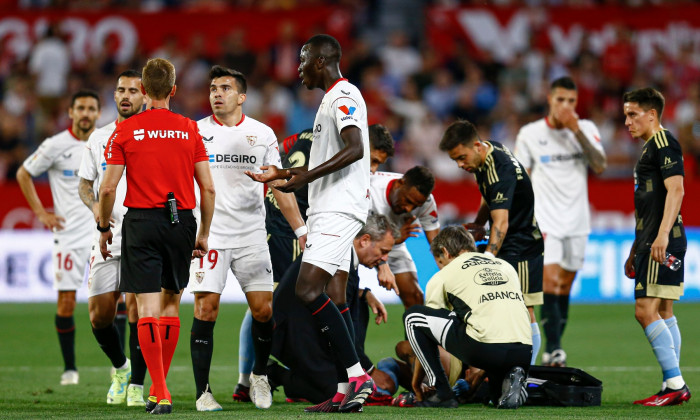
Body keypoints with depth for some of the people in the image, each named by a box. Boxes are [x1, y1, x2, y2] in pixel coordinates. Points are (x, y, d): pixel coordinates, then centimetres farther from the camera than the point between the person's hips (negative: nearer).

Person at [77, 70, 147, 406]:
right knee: (99, 313, 1)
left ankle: (136, 385, -5)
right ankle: (120, 368, 27)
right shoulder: (99, 138, 13)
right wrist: (95, 206, -4)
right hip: (107, 238, 3)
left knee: (138, 306, -14)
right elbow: (85, 183, 16)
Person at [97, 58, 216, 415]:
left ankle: (159, 392, -12)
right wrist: (204, 234, 13)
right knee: (171, 302, 16)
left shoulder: (125, 131, -1)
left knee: (148, 308, -4)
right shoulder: (190, 130, 4)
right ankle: (159, 388, 21)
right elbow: (208, 188, 3)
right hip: (181, 223, 2)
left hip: (141, 222, -2)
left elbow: (108, 187, -5)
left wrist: (104, 228, 9)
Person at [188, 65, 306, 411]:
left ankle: (259, 375, 22)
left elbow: (280, 185, 10)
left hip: (251, 235, 2)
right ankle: (203, 392, -4)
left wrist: (301, 229, 6)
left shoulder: (262, 133, 7)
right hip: (209, 235, -2)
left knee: (264, 309, -3)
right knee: (205, 309, -10)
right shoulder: (196, 132, 3)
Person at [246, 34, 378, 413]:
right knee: (334, 297, 6)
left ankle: (357, 375, -18)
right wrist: (283, 174, 30)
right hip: (331, 210, 11)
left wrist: (308, 175, -26)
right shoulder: (334, 98, 22)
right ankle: (344, 391, 5)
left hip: (339, 208, -11)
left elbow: (355, 148, -26)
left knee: (308, 289, -17)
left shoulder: (343, 96, -11)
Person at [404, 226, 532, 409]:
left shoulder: (442, 276, 18)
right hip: (524, 351, 5)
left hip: (484, 349, -5)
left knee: (412, 316, 15)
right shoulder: (506, 266, 31)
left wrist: (416, 382, 36)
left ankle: (442, 393, 9)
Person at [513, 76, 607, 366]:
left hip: (576, 222, 3)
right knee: (550, 280, -18)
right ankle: (553, 349, -22)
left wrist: (577, 131, -14)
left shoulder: (586, 129, 5)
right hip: (544, 220, -3)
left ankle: (552, 352, 15)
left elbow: (600, 167, -9)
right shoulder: (530, 133, 1)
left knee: (565, 287, 7)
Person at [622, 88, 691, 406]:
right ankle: (673, 387, 11)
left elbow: (676, 190, -20)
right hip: (651, 242, 11)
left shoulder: (664, 143, -9)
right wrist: (635, 250, 29)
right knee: (663, 312, 10)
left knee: (646, 310, -14)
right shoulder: (650, 148, 22)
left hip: (663, 242, -11)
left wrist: (662, 235, -29)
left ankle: (675, 384, -14)